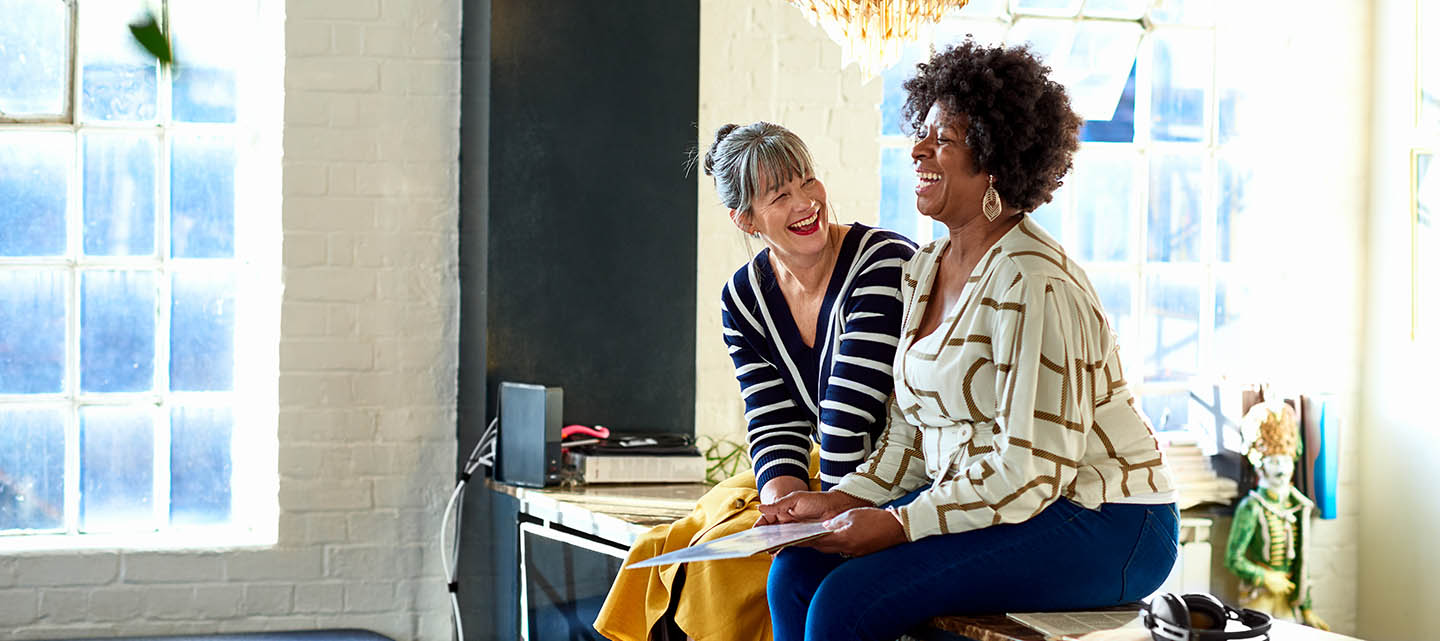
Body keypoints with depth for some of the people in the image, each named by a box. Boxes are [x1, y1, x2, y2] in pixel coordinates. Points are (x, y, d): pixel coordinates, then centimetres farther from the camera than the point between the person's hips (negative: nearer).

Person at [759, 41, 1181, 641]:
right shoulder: (923, 270, 10)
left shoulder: (1030, 283, -19)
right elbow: (910, 438, 15)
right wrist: (838, 502, 0)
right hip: (976, 500, 9)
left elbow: (1030, 472, -21)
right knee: (795, 574, -7)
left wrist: (898, 525, -20)